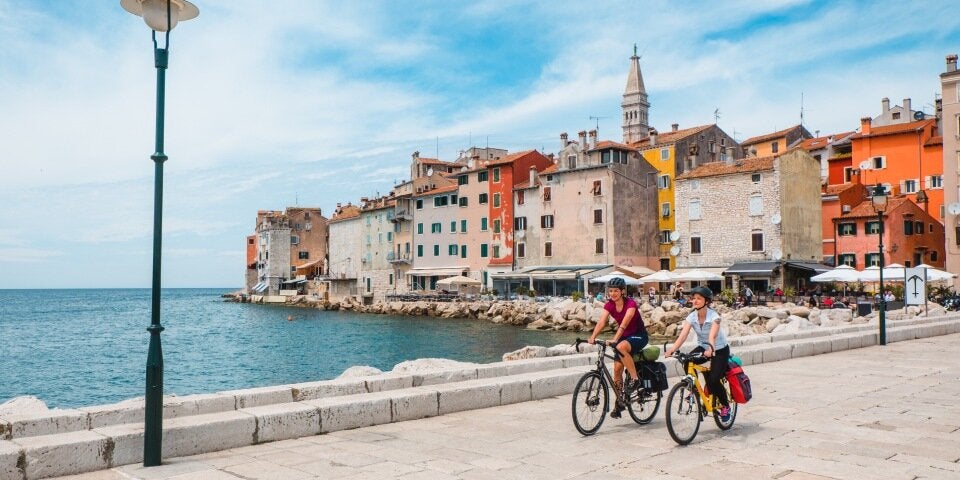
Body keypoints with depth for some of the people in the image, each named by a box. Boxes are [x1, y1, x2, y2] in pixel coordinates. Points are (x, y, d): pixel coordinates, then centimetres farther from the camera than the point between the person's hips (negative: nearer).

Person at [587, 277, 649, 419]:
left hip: (639, 335, -6)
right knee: (617, 369, -3)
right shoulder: (609, 305, -6)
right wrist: (593, 337, -37)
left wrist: (615, 339, -49)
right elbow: (601, 322, -20)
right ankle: (619, 403, 11)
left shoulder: (630, 303, -22)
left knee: (621, 347, -36)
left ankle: (635, 378, -20)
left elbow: (624, 323, -35)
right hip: (624, 336, 6)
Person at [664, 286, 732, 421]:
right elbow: (683, 335, -24)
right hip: (702, 347, 4)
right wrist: (672, 349, -41)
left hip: (720, 350, -4)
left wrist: (710, 349, -59)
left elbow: (712, 335, -39)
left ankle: (725, 405, 8)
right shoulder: (691, 317, -12)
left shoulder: (714, 316, -23)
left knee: (713, 380, -20)